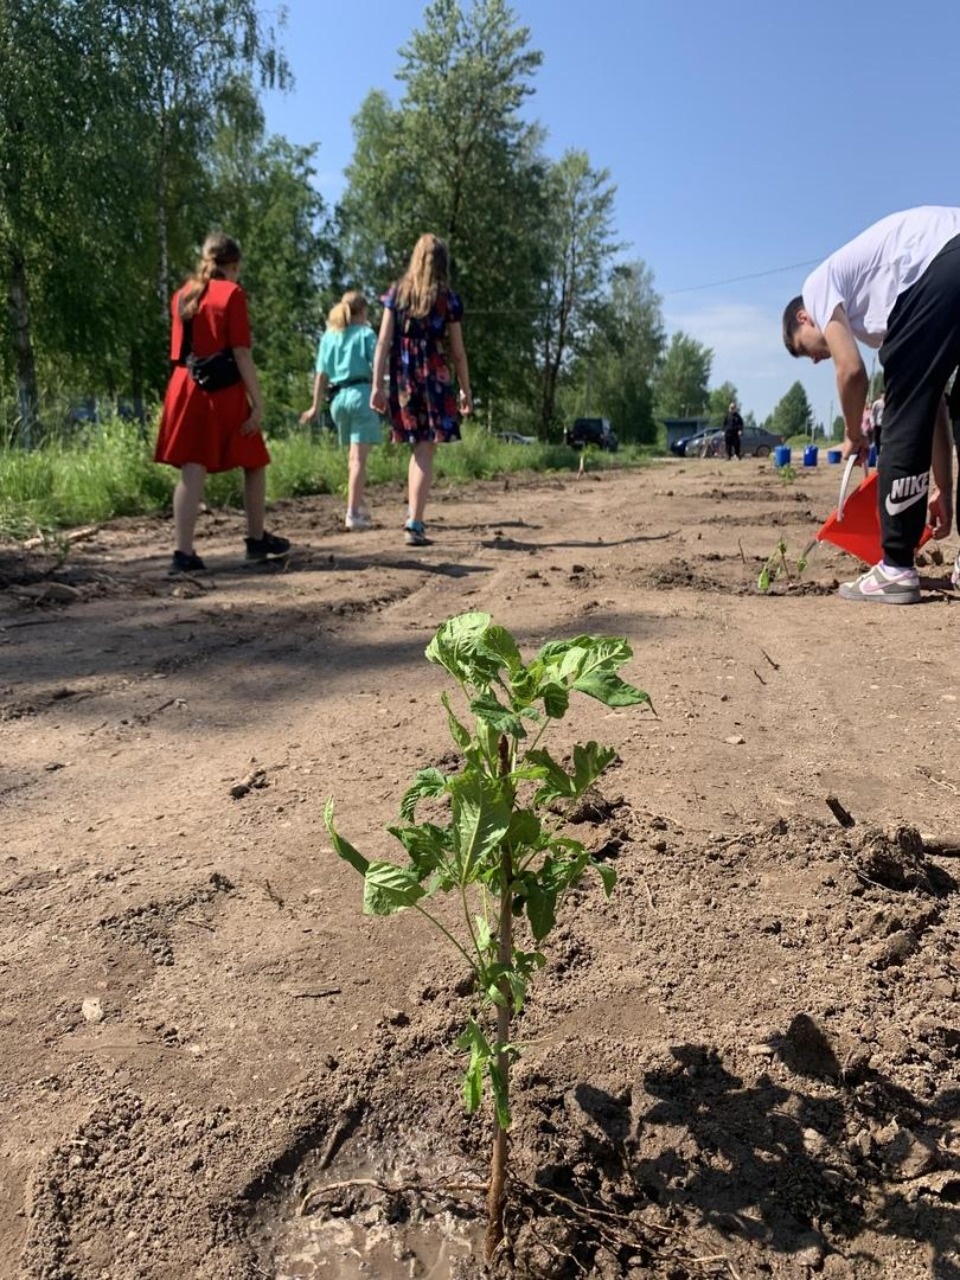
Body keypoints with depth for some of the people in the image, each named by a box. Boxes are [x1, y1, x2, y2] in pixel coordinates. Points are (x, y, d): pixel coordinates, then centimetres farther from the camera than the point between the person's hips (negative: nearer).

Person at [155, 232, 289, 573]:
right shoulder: (232, 293, -4)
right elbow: (241, 353, -11)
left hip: (186, 387, 5)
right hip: (225, 391, -5)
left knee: (192, 471, -1)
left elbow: (180, 349, 19)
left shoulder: (182, 295, 13)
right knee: (254, 464, 13)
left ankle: (184, 552, -9)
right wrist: (258, 401, -11)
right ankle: (257, 539, 23)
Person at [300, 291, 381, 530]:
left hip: (338, 397, 5)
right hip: (361, 393, -5)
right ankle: (352, 513, -12)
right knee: (359, 457, -7)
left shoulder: (329, 336, 13)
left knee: (354, 456, 18)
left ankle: (358, 506, 23)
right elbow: (377, 368, -8)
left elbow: (321, 374, 11)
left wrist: (315, 406, 14)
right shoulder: (366, 334, 1)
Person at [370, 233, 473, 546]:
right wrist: (466, 391, 10)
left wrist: (377, 385, 1)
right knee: (426, 452, -2)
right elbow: (457, 352, 2)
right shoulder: (447, 299, 0)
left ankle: (414, 515, 22)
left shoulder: (396, 293, 6)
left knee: (418, 449, 17)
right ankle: (414, 523, -9)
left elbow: (383, 342, 0)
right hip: (434, 380, -3)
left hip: (402, 380, 3)